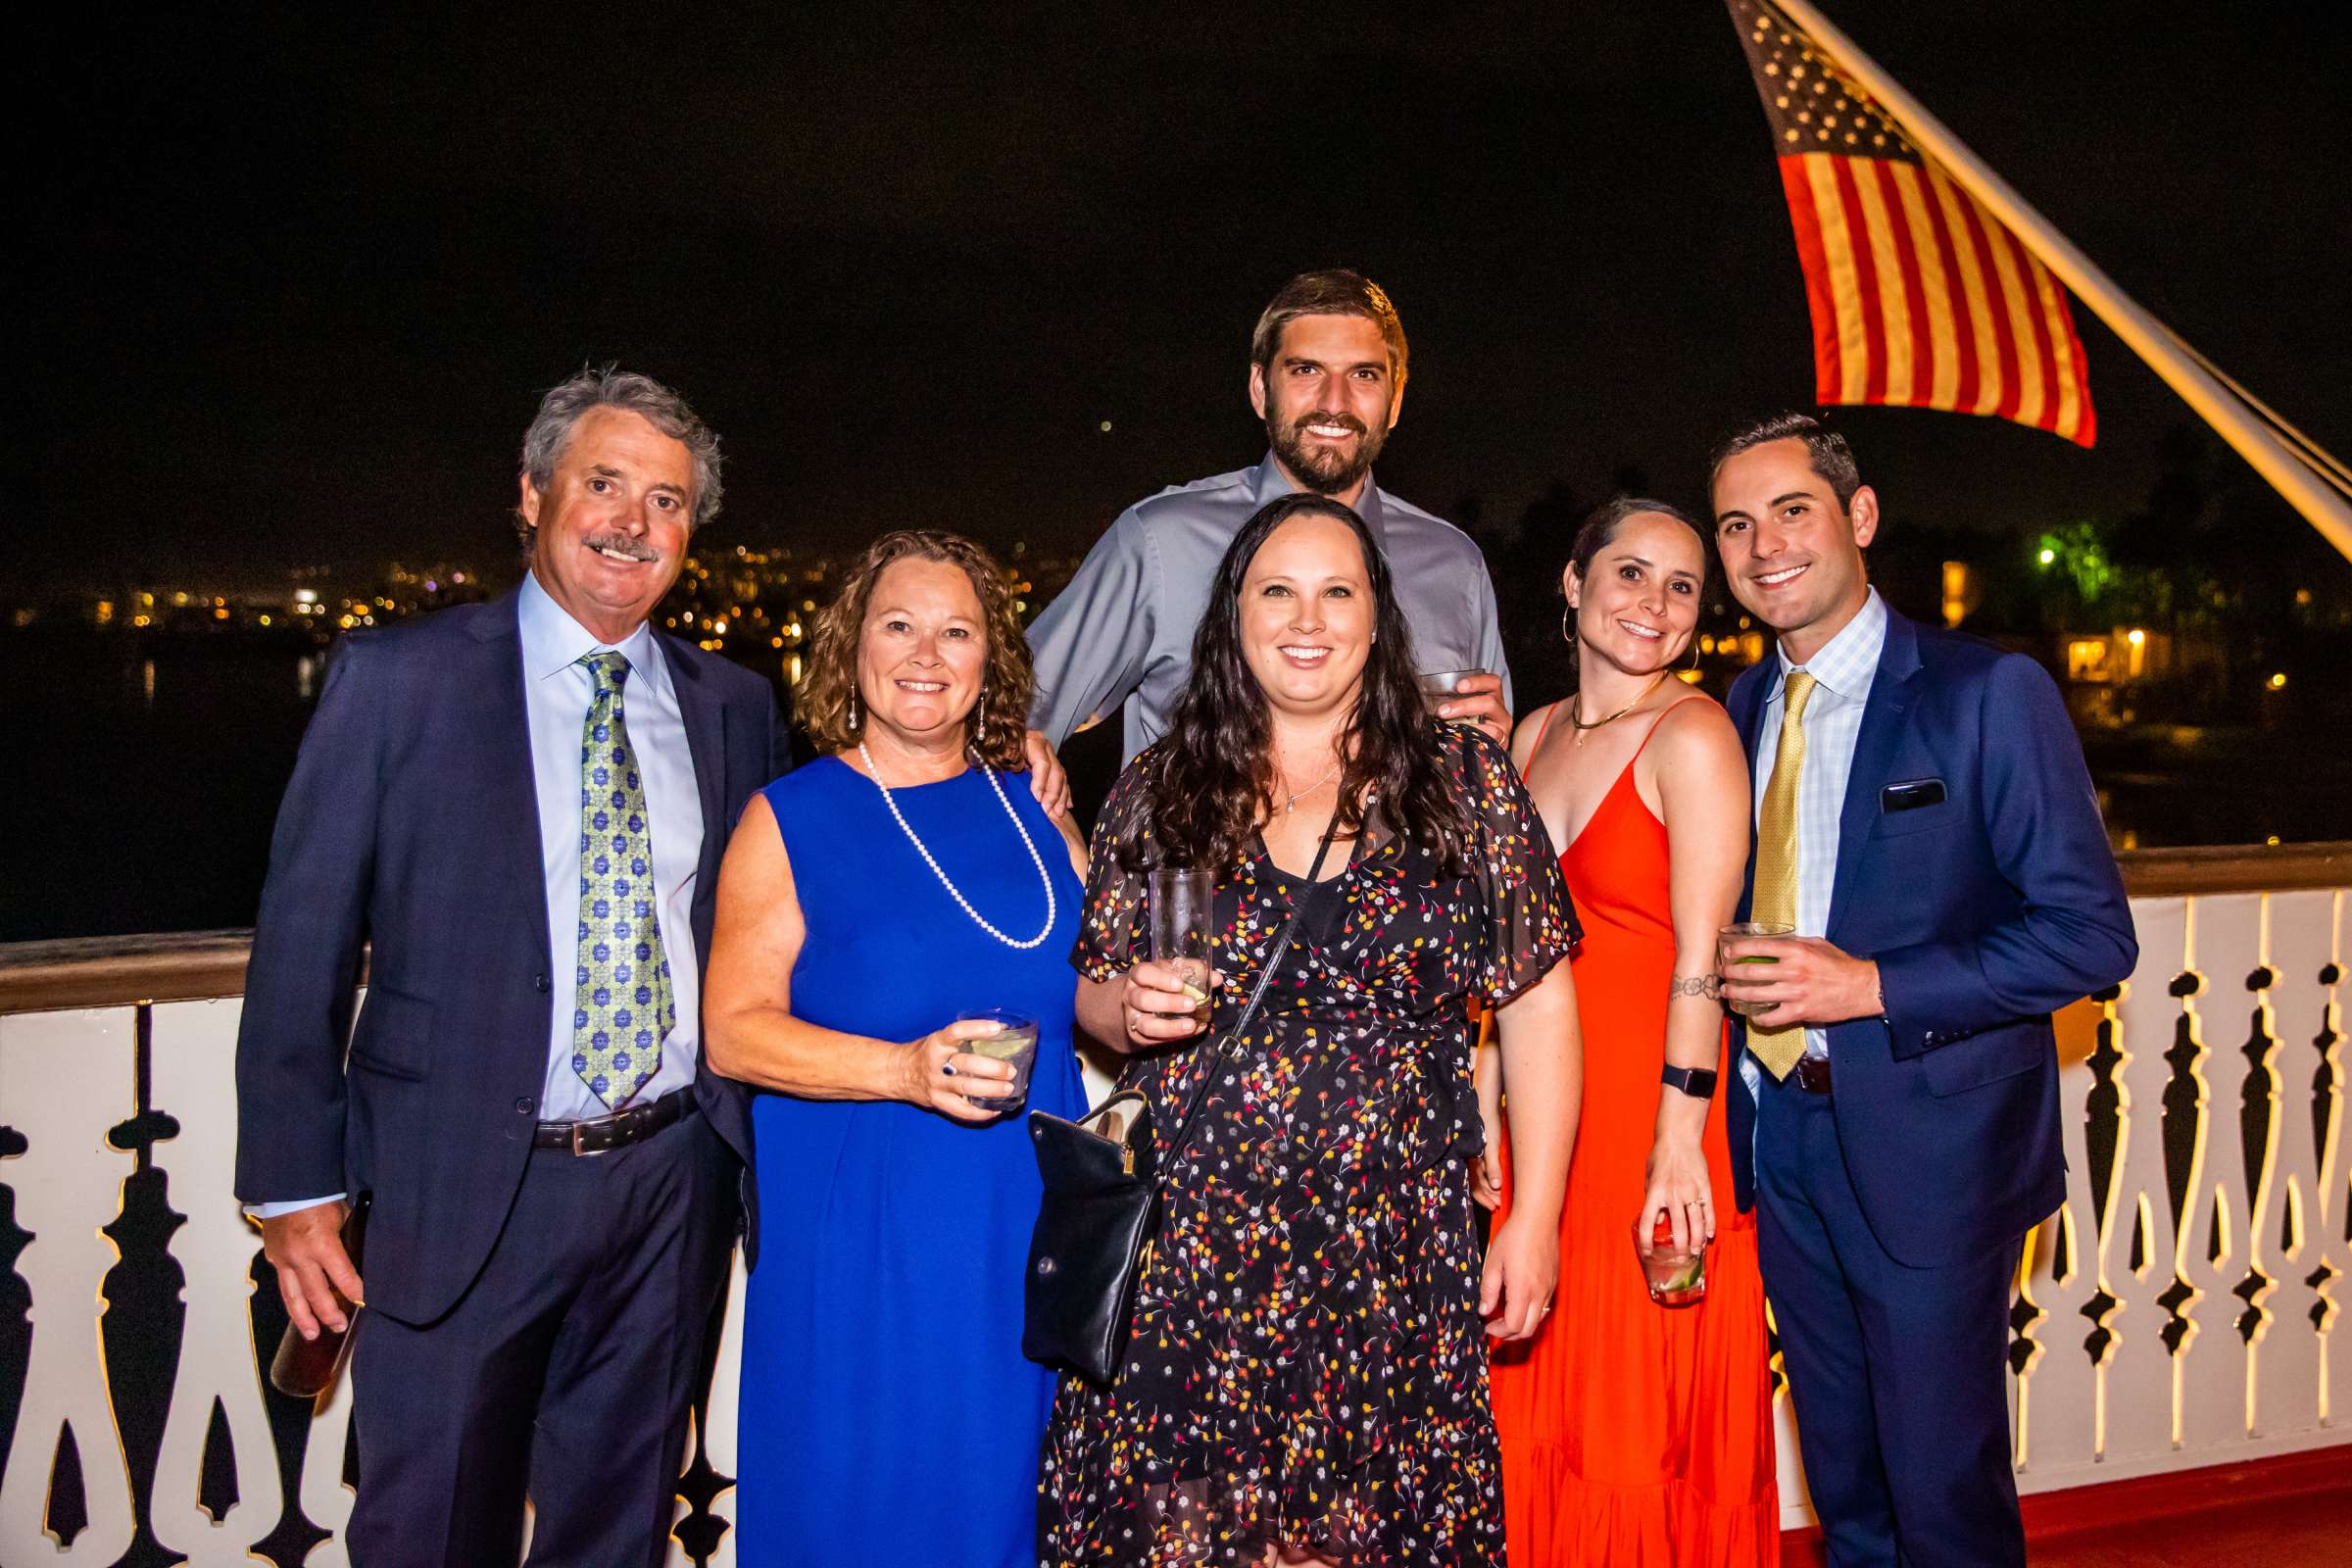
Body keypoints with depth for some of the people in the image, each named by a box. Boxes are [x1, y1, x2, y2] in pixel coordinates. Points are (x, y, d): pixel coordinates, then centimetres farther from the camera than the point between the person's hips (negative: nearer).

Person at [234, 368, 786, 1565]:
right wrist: (293, 1186, -7)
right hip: (460, 1192, -3)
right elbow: (301, 944, -5)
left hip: (674, 1181, 3)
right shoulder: (395, 679, -5)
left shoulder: (735, 706, 4)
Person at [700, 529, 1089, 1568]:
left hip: (1030, 1237, 4)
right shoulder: (791, 819, -4)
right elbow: (734, 1031, -11)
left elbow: (1089, 989, 17)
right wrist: (908, 1069, -23)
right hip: (863, 1241, -4)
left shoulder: (1033, 806, 7)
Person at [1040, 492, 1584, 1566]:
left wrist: (1534, 1220, -2)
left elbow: (1539, 1004, 2)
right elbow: (1089, 991, 13)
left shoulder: (1463, 780, 1)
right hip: (1184, 1260, 1)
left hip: (1393, 1258, 0)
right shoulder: (1157, 792, 5)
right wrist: (1127, 1010, -10)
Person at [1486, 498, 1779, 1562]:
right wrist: (1483, 1090, 9)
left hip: (1650, 1108, -6)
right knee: (1539, 1410, 15)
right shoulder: (1538, 734, 10)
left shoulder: (1692, 735, -10)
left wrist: (1680, 1139, -20)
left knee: (1642, 1414, 5)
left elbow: (1702, 957, -16)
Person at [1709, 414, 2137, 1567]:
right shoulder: (1742, 709, 8)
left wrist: (1873, 988, -20)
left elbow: (2091, 932, -13)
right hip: (1782, 1138, 5)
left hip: (1928, 1146, -5)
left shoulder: (1990, 692, -10)